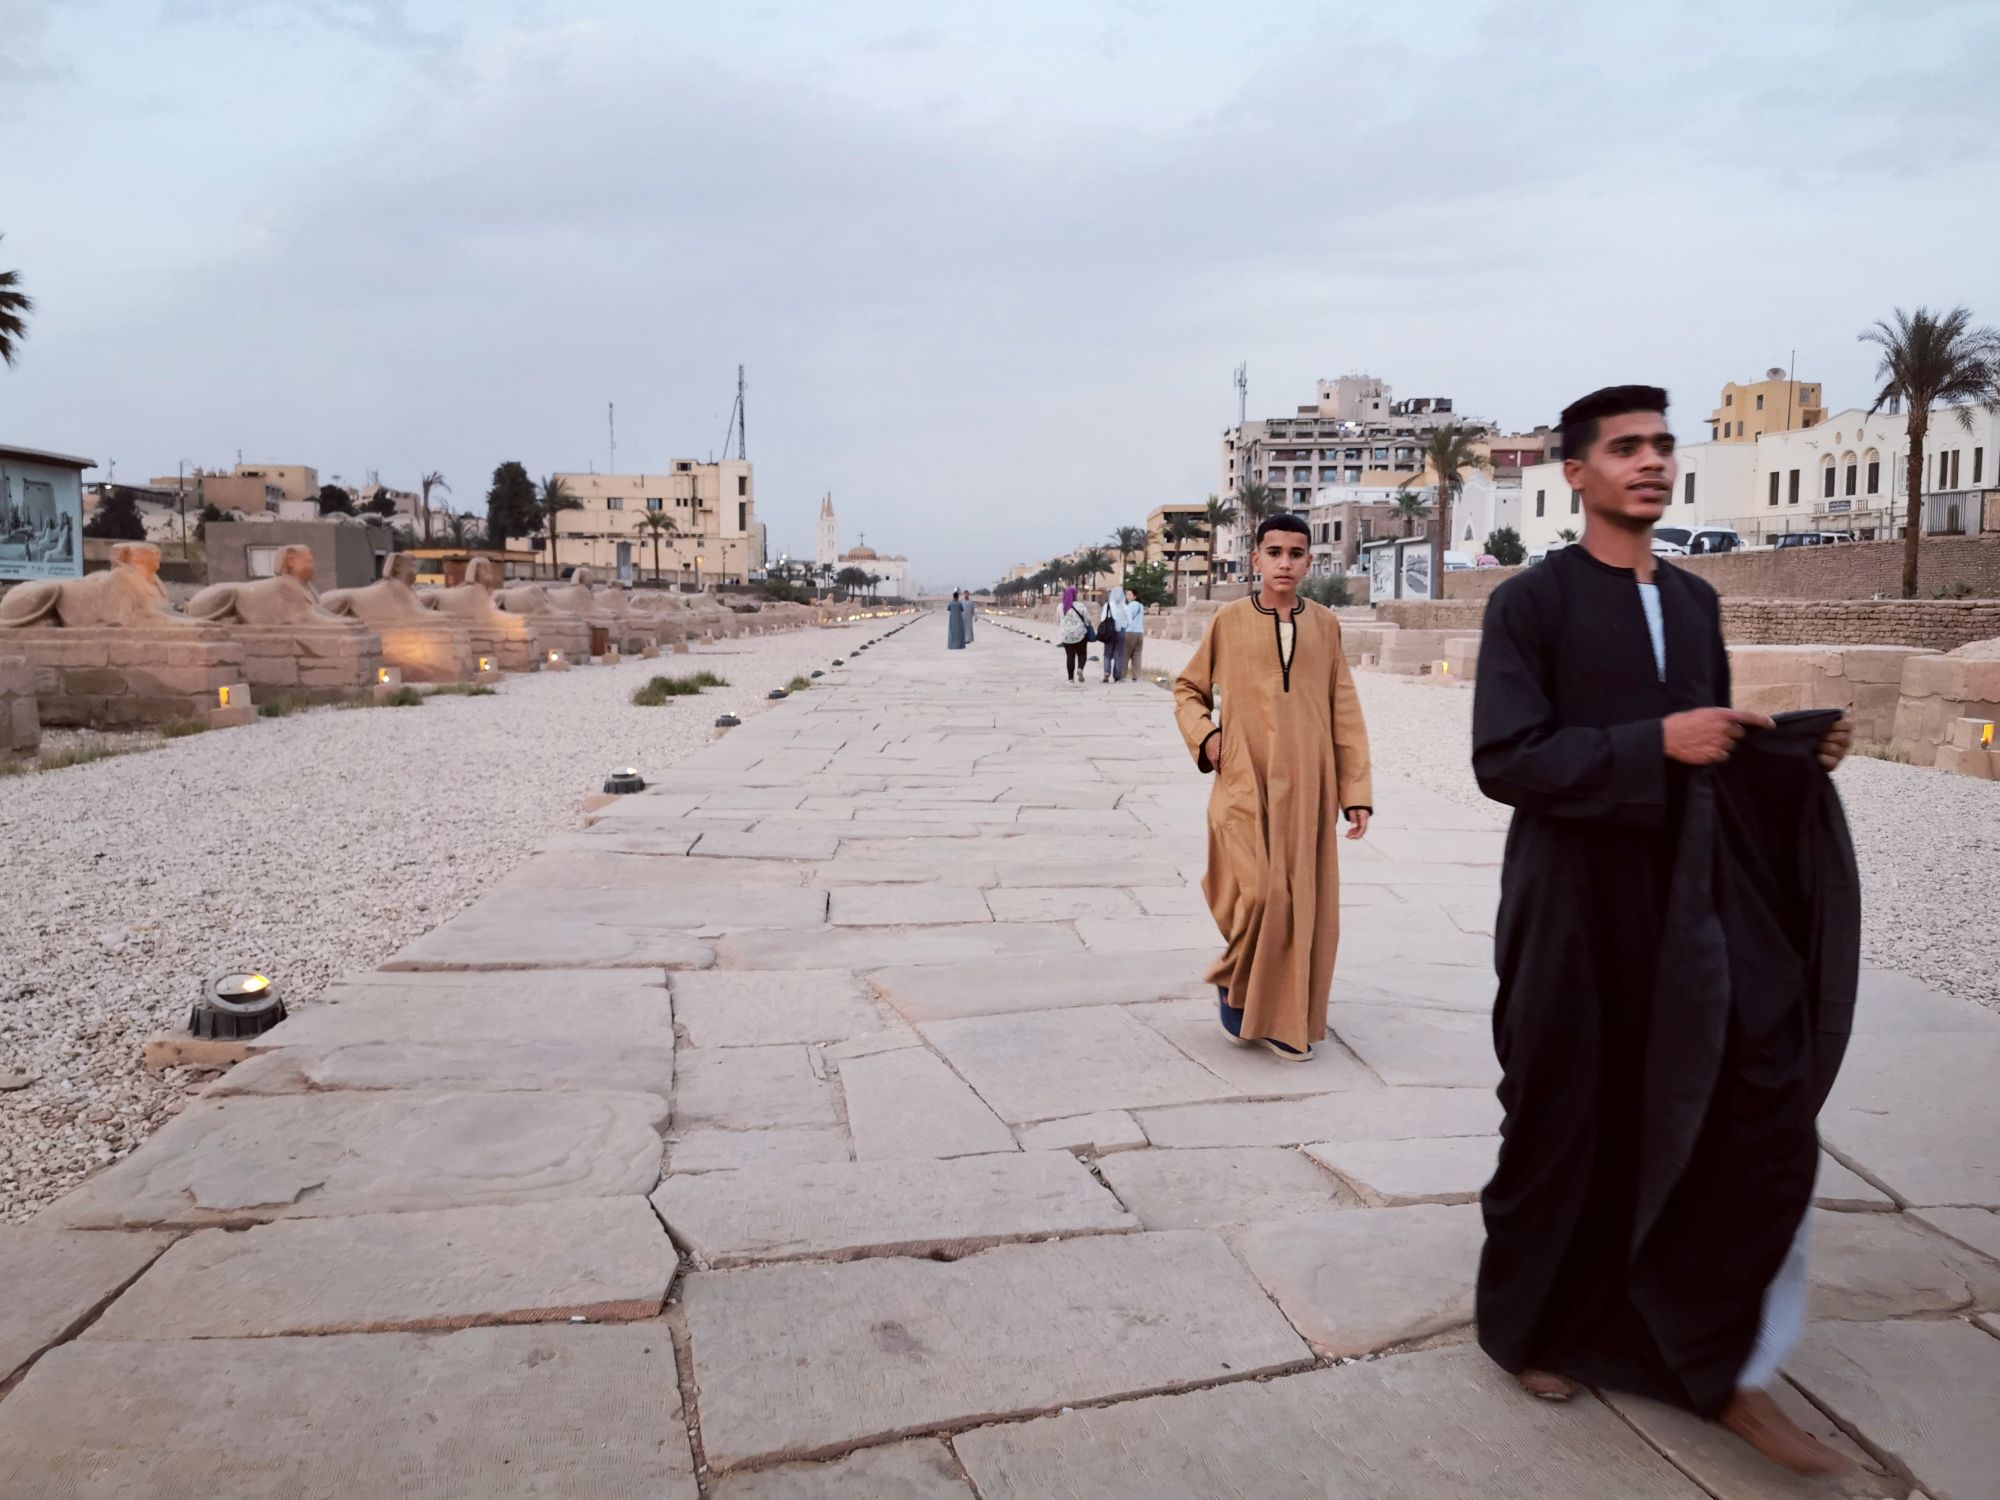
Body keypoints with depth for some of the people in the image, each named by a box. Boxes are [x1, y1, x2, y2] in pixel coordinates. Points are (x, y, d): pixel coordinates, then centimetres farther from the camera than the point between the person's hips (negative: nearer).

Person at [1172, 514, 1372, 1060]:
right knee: (1257, 895, -12)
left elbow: (1345, 712, 5)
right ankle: (1235, 984, 18)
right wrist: (1204, 736, -4)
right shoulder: (1229, 620, 2)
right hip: (1244, 785, -2)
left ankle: (1285, 1020, 20)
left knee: (1303, 903, 5)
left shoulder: (1324, 624, 6)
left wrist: (1357, 791, 1)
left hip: (1307, 789, 2)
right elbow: (1187, 688, 14)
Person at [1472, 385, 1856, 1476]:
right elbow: (1502, 760, -16)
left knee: (1765, 1118, -1)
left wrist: (1795, 754, -1)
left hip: (1693, 903, 6)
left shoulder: (1696, 602, 12)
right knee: (1563, 1128, 8)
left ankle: (1718, 1367, 16)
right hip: (1576, 909, -5)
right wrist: (1657, 743, -22)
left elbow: (1709, 752, 18)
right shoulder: (1529, 603, -8)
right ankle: (1529, 1328, 32)